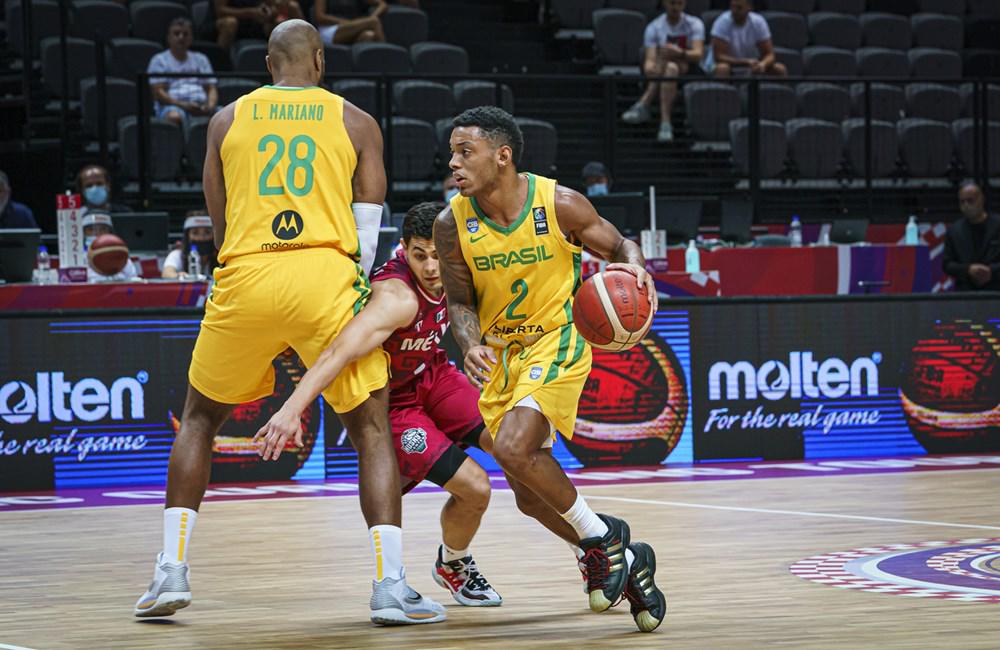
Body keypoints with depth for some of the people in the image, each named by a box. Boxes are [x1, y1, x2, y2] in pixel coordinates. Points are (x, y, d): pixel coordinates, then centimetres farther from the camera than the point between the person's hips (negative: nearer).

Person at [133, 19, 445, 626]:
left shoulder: (227, 119, 18)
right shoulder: (356, 122, 14)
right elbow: (368, 233, 11)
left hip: (244, 279, 1)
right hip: (325, 275, -1)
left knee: (201, 417, 21)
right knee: (371, 427, 9)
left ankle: (172, 570, 12)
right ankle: (391, 585, -4)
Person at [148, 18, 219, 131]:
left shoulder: (200, 59, 27)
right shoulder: (159, 60, 15)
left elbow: (211, 89, 20)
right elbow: (158, 93, 3)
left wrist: (211, 106, -5)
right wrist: (182, 105, -14)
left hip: (201, 108, 3)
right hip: (173, 106, -3)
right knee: (174, 117, -42)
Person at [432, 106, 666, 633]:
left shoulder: (560, 204, -17)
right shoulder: (452, 224, -10)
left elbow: (619, 246, -2)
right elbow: (460, 301, 0)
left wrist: (635, 269, -26)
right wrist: (471, 345, -21)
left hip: (557, 339, -5)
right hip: (501, 352, 5)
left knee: (513, 448, -28)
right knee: (532, 499, 5)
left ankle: (600, 536, -6)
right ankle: (626, 562, 26)